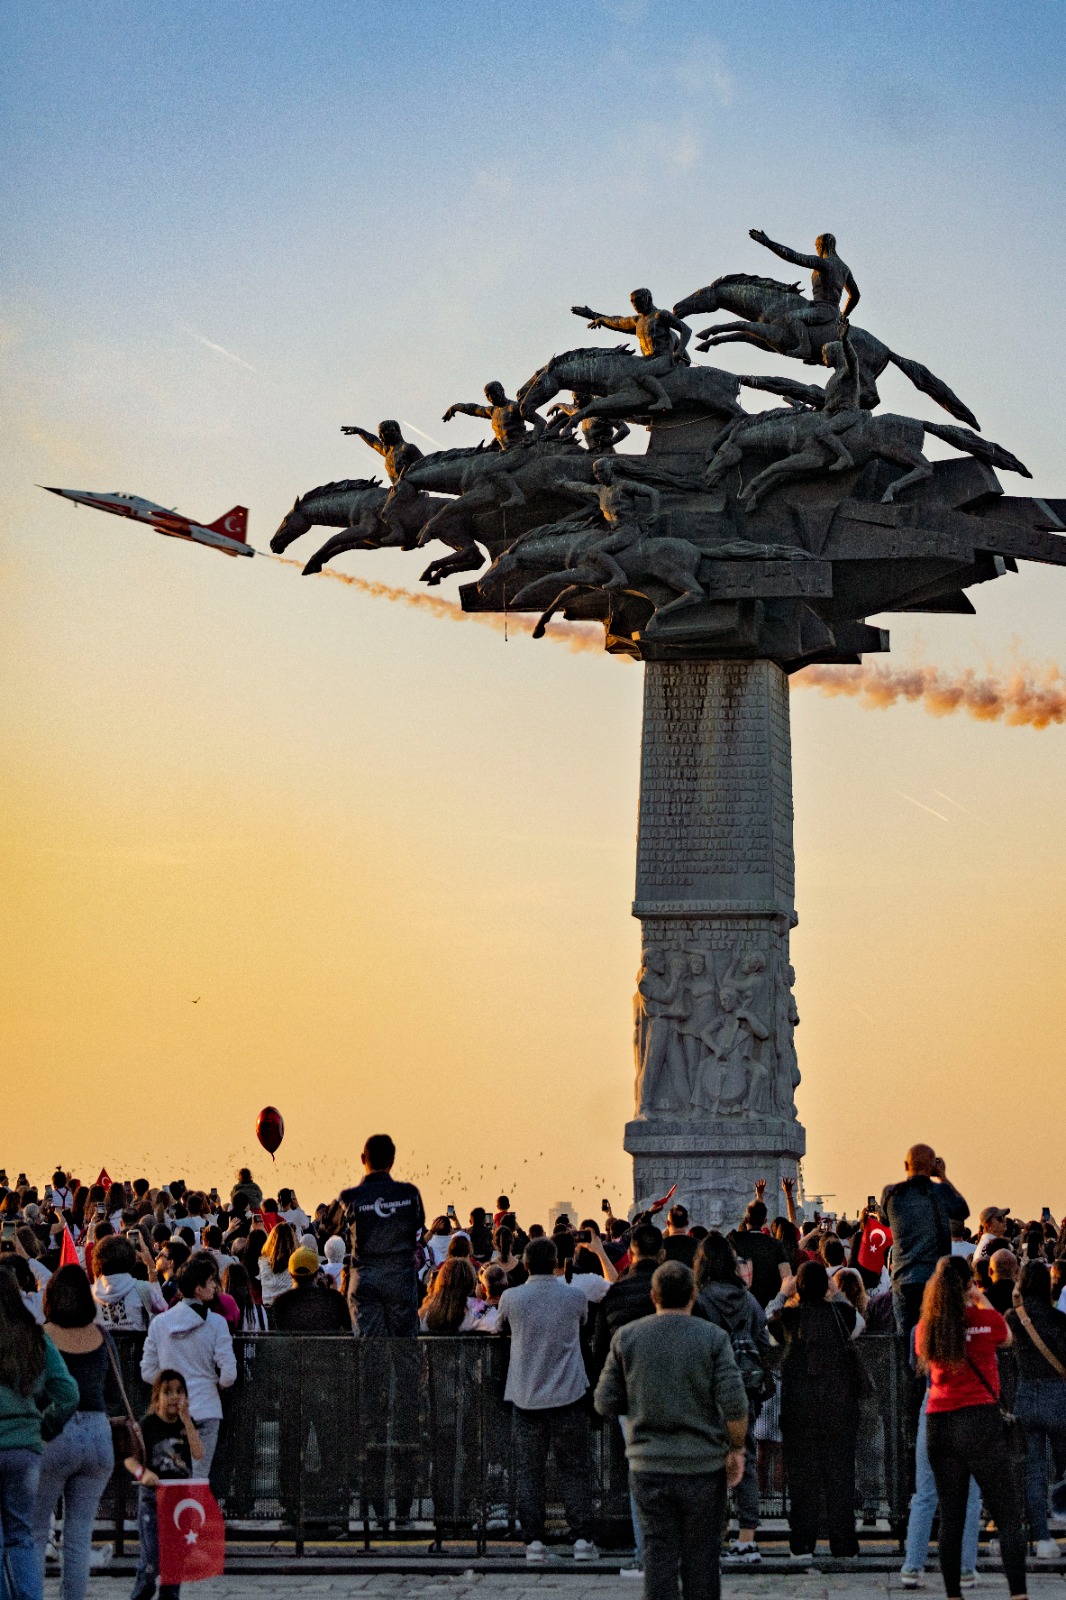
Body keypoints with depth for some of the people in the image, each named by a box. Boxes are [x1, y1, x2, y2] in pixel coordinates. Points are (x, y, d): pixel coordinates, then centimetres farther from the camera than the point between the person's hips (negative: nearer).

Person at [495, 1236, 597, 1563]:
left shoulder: (511, 1298, -3)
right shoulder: (574, 1296, -2)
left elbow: (501, 1328, 16)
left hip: (526, 1398, 0)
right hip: (568, 1395, 0)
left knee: (529, 1472, 5)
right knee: (574, 1470, 7)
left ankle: (533, 1540, 1)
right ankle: (581, 1539, 2)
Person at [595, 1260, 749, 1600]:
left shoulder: (626, 1337, -1)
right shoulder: (712, 1338, -7)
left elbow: (605, 1403, 2)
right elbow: (734, 1403, -12)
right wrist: (736, 1448, 1)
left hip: (648, 1466, 1)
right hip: (703, 1467, -1)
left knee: (658, 1555, 6)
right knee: (701, 1557, 8)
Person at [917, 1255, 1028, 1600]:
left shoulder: (926, 1328, 4)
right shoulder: (986, 1321, -5)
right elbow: (1006, 1338, 17)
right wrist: (982, 1301, 28)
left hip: (938, 1425, 4)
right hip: (981, 1420, -4)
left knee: (951, 1517, 10)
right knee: (1008, 1516, -2)